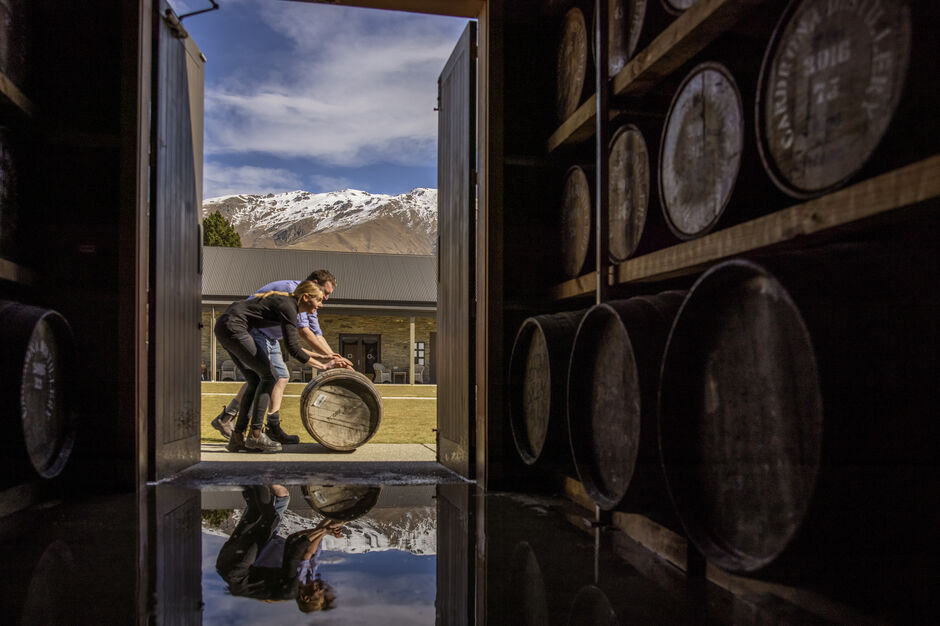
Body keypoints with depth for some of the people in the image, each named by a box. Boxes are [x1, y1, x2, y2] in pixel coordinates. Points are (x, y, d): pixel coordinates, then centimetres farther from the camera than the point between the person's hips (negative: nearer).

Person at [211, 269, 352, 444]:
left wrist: (334, 358, -2)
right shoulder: (291, 290, -23)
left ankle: (273, 427, 4)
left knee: (281, 376, 4)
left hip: (269, 337, 10)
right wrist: (327, 355, -25)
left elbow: (317, 334, 9)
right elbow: (303, 331, -28)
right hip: (252, 331, -10)